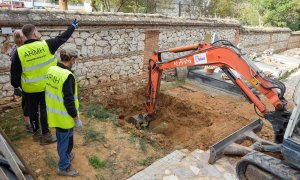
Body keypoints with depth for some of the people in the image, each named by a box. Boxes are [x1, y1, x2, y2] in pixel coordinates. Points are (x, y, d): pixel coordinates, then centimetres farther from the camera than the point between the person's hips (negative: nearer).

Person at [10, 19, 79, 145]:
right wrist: (73, 27, 14)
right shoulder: (47, 45, -13)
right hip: (46, 85, -2)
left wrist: (16, 86, 12)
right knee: (45, 109, 8)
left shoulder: (19, 52, -9)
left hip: (29, 88, 2)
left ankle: (36, 133, 33)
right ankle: (45, 135, 15)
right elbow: (62, 38, 1)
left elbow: (15, 73, -4)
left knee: (33, 110, 17)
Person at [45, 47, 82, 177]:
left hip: (54, 114, 8)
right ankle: (63, 167, 28)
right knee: (65, 140, 10)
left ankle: (66, 156, 49)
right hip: (64, 117, -8)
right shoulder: (67, 76, -28)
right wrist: (76, 119, -16)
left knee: (62, 138, 27)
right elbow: (69, 101, -26)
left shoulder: (51, 70, -1)